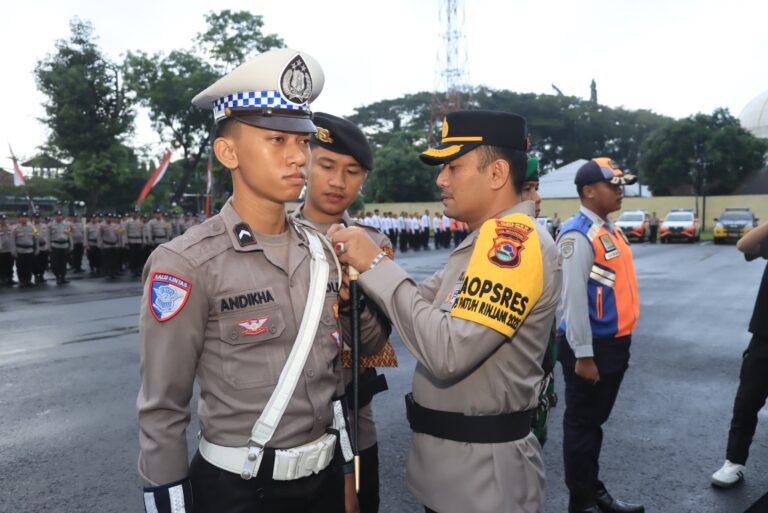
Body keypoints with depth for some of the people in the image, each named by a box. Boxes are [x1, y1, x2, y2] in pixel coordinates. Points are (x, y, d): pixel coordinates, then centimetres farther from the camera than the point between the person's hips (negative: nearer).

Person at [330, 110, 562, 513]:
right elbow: (420, 304, 9)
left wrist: (377, 264, -24)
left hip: (483, 467, -9)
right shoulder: (483, 241, 10)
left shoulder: (517, 240, -22)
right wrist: (361, 264, -5)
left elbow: (449, 352, -30)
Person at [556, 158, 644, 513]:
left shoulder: (610, 229, 11)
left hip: (615, 343, 9)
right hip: (591, 347, -9)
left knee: (595, 421, 21)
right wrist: (583, 355, -20)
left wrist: (619, 342, 17)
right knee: (582, 424, 6)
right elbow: (574, 298, -21)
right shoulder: (578, 235, -17)